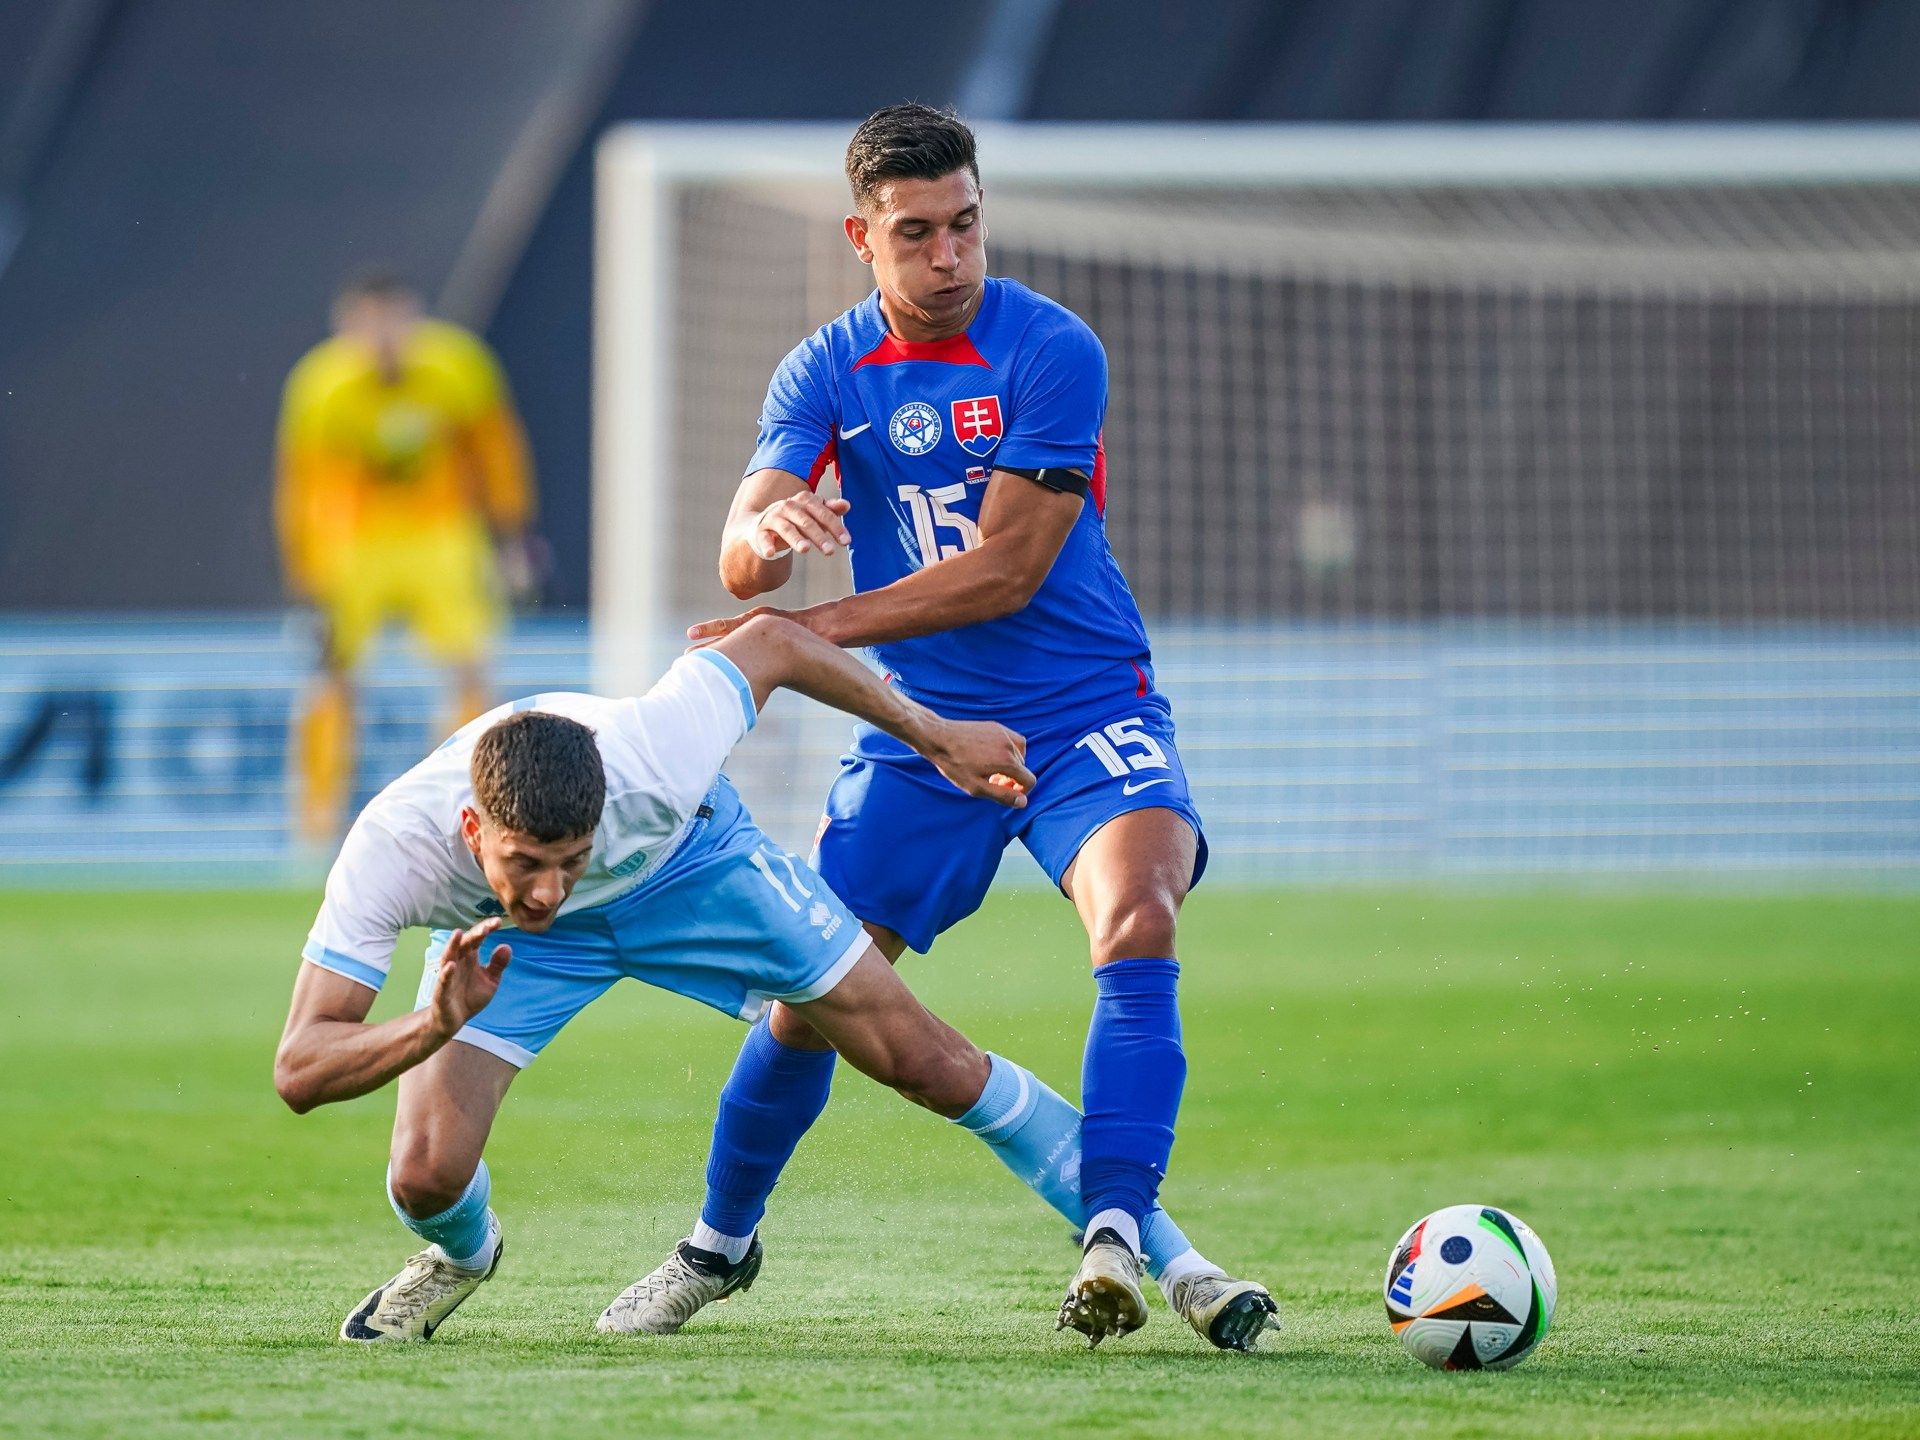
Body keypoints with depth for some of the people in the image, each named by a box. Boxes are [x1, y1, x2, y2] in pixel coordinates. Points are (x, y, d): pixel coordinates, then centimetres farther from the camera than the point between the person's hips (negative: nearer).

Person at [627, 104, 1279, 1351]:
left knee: (1138, 915, -31)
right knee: (808, 999, 3)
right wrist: (772, 529, -36)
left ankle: (1119, 1232, -35)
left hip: (1085, 711, -3)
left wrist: (812, 629, -19)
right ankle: (721, 1239, 28)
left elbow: (1006, 571, -17)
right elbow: (744, 561, -10)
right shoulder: (827, 370, 1)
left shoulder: (1050, 350, -12)